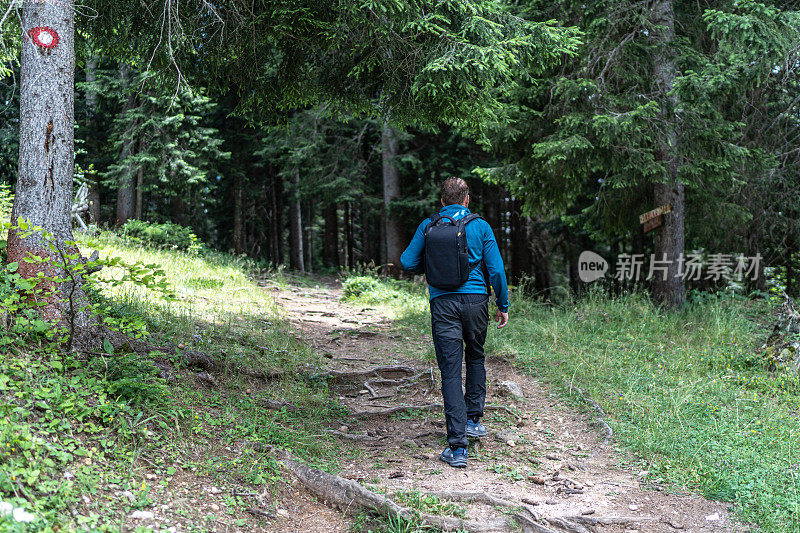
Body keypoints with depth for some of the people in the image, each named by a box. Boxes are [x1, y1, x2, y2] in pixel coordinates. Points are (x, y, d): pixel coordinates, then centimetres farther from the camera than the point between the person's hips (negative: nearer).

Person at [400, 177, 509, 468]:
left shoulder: (428, 226, 4)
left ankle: (457, 446, -6)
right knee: (475, 358, 26)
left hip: (443, 303, -1)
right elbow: (496, 269, 0)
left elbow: (408, 262, 6)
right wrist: (503, 306, 10)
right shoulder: (480, 226, 3)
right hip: (475, 300, 1)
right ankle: (473, 419, 29)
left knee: (451, 371, -2)